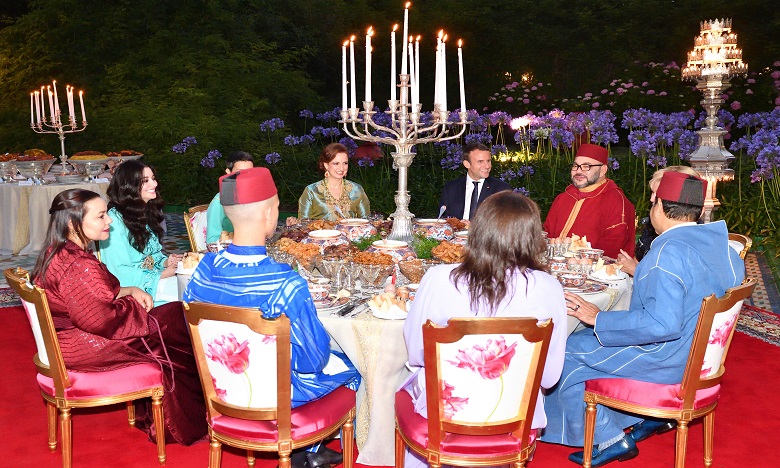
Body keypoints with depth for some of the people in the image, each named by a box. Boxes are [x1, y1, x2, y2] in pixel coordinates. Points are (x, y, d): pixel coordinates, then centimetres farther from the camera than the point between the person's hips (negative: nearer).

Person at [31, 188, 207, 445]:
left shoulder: (56, 253, 6)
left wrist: (130, 291, 4)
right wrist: (134, 304, -11)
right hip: (86, 348, -10)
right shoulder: (78, 266, -28)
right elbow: (101, 320, -28)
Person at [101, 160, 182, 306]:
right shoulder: (115, 219, -14)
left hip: (155, 278, 8)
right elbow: (119, 271, -16)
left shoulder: (149, 212, 13)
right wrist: (161, 275, -14)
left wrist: (166, 262, 0)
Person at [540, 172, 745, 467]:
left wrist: (598, 319, -24)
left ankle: (609, 439, 8)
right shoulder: (718, 241, 2)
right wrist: (640, 274, 23)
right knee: (585, 339, 23)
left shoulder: (668, 251, -27)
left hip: (668, 361, -9)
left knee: (566, 352, 1)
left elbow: (662, 324, -34)